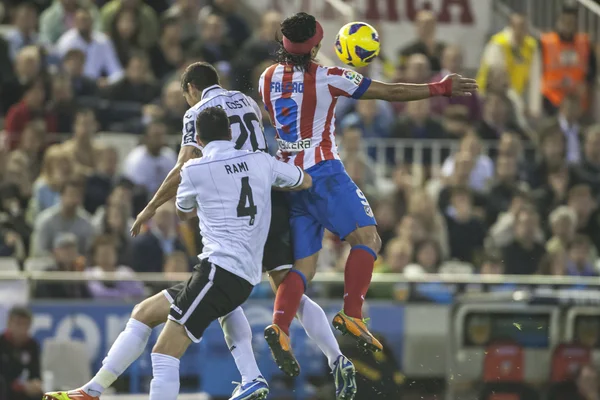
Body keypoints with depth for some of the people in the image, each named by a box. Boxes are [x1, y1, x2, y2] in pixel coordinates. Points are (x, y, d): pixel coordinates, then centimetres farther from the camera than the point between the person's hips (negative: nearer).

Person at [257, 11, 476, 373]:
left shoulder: (268, 79, 10)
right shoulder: (327, 78, -8)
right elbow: (390, 92, -4)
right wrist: (439, 89, 5)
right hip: (323, 171, -7)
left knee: (304, 264, 5)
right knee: (367, 238, -4)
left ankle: (280, 327, -17)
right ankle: (351, 314, -20)